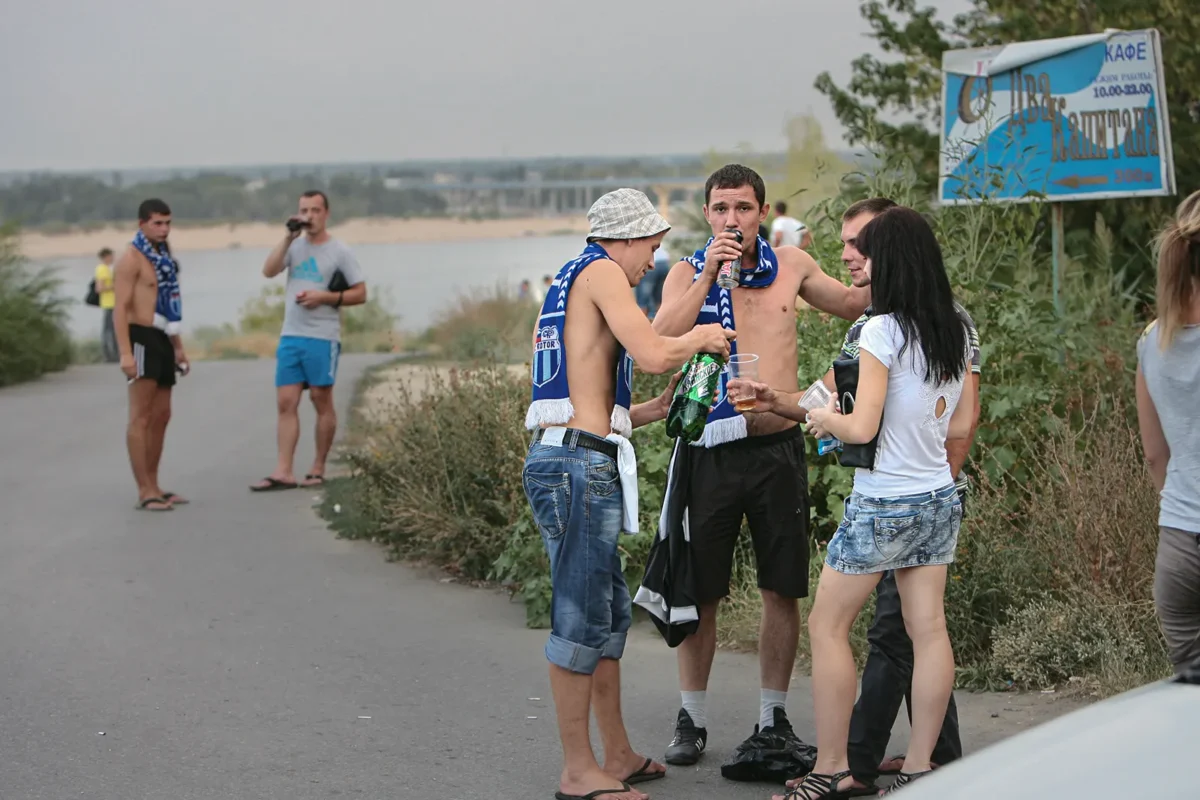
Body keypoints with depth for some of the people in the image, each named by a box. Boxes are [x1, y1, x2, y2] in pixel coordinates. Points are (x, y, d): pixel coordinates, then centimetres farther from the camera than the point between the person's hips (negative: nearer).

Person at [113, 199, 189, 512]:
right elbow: (120, 308, -16)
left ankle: (153, 487, 17)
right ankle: (144, 491, -9)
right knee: (140, 417, -8)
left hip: (162, 340, 9)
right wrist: (125, 353, -24)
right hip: (141, 338, -9)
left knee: (161, 416, 11)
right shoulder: (132, 258, -9)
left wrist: (178, 346, 22)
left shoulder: (163, 257, 17)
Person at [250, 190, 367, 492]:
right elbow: (269, 271, -4)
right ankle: (283, 472, -2)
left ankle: (318, 469, 12)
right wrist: (288, 238, -10)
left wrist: (324, 297, -13)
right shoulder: (295, 246, 11)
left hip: (322, 338, -4)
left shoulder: (340, 252, -1)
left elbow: (360, 294, -2)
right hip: (290, 336, 4)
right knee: (286, 403, -1)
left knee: (322, 402, 3)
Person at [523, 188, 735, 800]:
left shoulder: (565, 285, 24)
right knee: (580, 617, -5)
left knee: (609, 610, 17)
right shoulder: (602, 272, -5)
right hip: (580, 466, -10)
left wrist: (653, 410, 22)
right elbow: (652, 353, -18)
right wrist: (700, 337, 1)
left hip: (556, 456, 10)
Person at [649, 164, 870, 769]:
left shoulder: (791, 266, 7)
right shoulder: (688, 273, 1)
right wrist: (709, 276, -21)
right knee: (699, 593, 4)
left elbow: (851, 303, 24)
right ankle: (692, 719, 16)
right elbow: (660, 342, -16)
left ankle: (774, 717, 19)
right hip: (711, 450, -2)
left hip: (778, 447, 2)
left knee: (783, 591, 6)